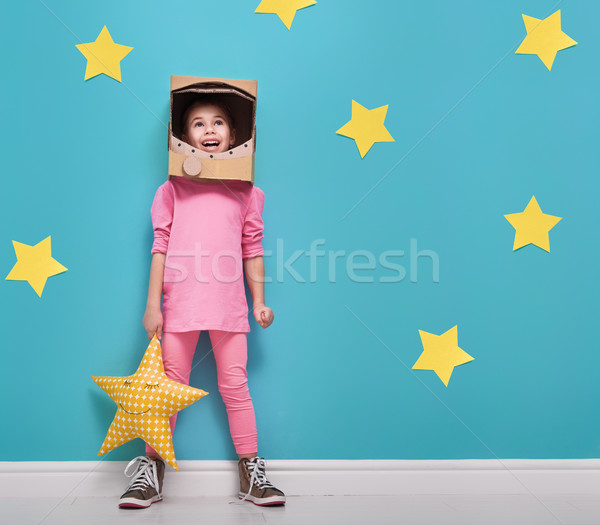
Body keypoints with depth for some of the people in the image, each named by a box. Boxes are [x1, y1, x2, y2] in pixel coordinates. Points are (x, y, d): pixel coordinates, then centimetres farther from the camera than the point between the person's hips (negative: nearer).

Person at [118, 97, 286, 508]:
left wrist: (259, 302, 7)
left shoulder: (245, 192, 9)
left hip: (228, 305, 1)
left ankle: (251, 472, 15)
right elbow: (161, 247, 4)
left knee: (235, 386, 5)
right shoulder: (173, 189, 7)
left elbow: (252, 250, 11)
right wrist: (153, 305, 0)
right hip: (181, 304, 0)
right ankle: (151, 470, 19)